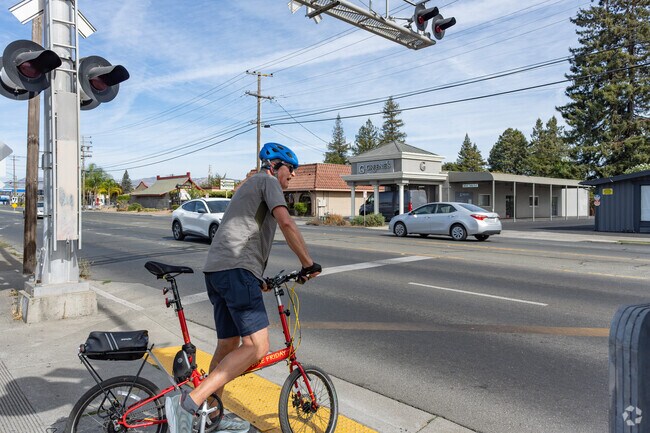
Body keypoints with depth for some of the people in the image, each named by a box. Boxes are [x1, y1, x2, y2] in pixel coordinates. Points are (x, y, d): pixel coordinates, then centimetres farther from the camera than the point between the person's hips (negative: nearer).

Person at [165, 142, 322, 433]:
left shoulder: (248, 186, 32)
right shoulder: (267, 181, 3)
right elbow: (285, 223, -14)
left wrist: (256, 280, 36)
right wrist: (309, 264, -7)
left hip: (216, 270, 10)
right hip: (236, 270, -10)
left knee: (228, 345, 17)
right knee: (257, 347, -14)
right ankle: (188, 403, -18)